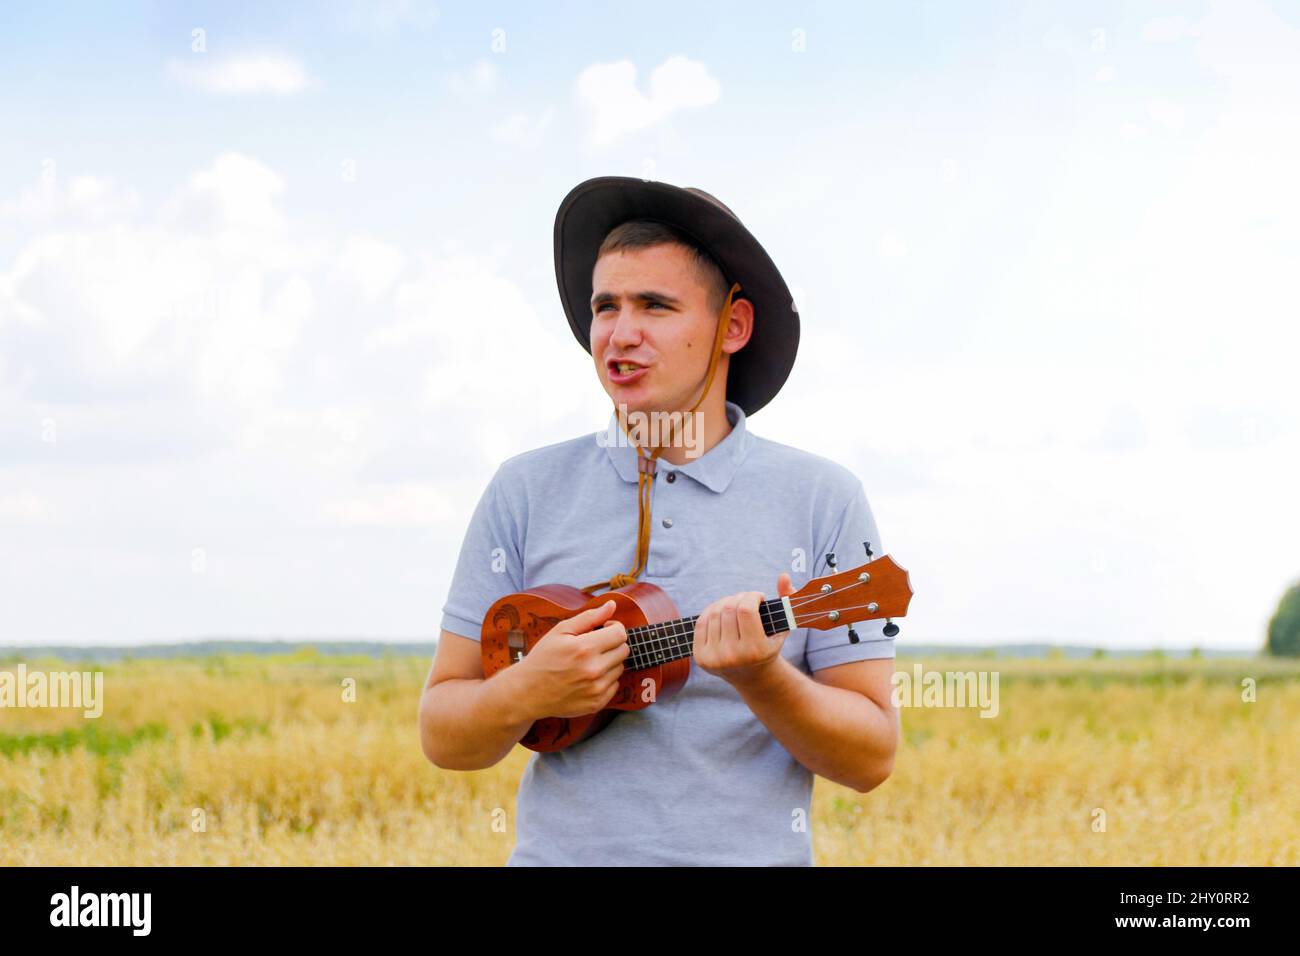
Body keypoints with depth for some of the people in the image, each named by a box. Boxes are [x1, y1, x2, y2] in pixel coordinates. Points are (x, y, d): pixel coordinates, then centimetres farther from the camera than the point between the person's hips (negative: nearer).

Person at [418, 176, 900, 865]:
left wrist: (763, 680, -15)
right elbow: (442, 736, 6)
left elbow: (872, 757, 1)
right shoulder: (526, 491, 6)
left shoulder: (823, 499, 3)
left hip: (752, 852, -1)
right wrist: (524, 693, -13)